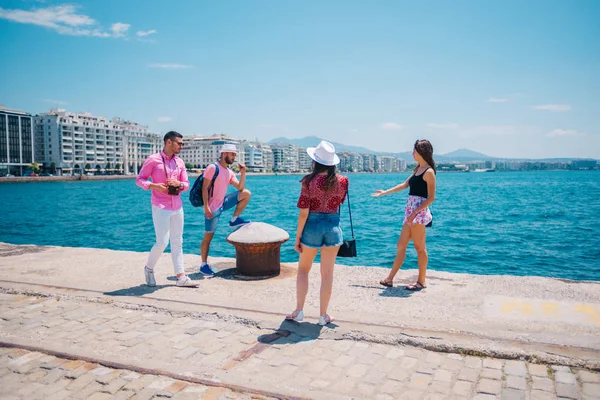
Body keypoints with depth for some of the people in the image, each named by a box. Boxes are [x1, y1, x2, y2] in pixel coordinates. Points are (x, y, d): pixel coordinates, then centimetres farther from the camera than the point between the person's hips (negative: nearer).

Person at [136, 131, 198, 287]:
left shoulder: (180, 162, 10)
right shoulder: (153, 160, -5)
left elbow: (186, 184, 12)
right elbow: (140, 179, -1)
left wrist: (179, 184, -10)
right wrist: (155, 186, -18)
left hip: (177, 207, 6)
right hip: (160, 208, -6)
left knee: (177, 242, 7)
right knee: (162, 242, -8)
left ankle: (181, 277, 11)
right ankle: (149, 268, 19)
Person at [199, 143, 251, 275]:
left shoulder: (229, 172, 10)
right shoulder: (212, 168, -13)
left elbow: (240, 188, 6)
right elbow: (204, 188, -17)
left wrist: (243, 173, -6)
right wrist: (206, 207, -22)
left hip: (223, 203, 7)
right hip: (212, 208, -7)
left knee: (246, 193, -3)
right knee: (208, 237, -2)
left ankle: (234, 220, 6)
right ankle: (204, 265, 11)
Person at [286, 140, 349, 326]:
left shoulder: (309, 181, -12)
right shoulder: (342, 181, -4)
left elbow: (304, 213, -12)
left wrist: (297, 237, -4)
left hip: (312, 226, -2)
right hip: (333, 225, 2)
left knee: (303, 269, 17)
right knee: (327, 273, 9)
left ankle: (299, 311, 16)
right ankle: (323, 315, 17)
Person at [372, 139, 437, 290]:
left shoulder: (429, 172, -9)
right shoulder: (417, 168, 16)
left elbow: (431, 197, -13)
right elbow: (405, 185, 27)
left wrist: (415, 212, -21)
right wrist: (385, 192, 31)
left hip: (419, 211, -9)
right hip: (411, 209, 9)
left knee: (420, 247, -1)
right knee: (401, 245, 10)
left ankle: (421, 281, 11)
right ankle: (390, 279, 15)